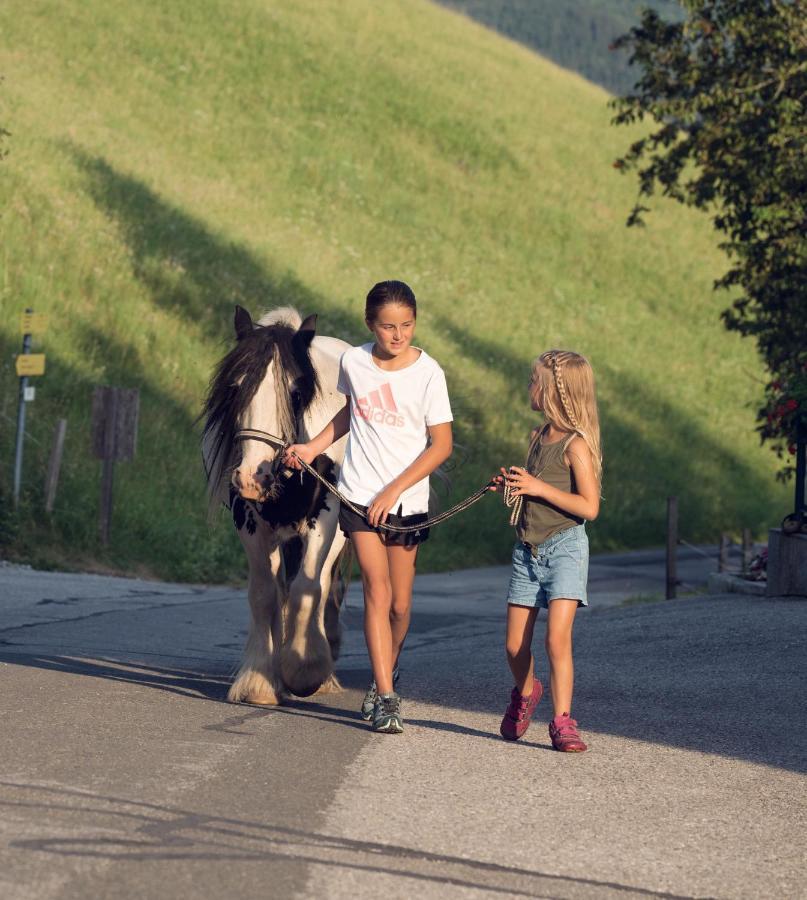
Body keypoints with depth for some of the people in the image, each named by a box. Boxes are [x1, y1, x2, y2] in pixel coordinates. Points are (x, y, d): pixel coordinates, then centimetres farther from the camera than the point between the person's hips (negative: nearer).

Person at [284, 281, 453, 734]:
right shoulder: (354, 362, -2)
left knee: (400, 603, 6)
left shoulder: (428, 373, -10)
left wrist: (394, 490, -12)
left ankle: (385, 676, 33)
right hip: (360, 494, 1)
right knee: (378, 591, -10)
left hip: (407, 501, -1)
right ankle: (386, 697, -11)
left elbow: (442, 445, -8)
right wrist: (313, 447, 7)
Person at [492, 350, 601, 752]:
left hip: (564, 546, -7)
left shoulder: (576, 445, -11)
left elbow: (589, 507, -16)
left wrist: (539, 488, -19)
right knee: (515, 646, 9)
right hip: (528, 549, 7)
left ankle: (562, 722, -16)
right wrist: (511, 486, 6)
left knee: (557, 638, -18)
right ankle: (525, 694, 36)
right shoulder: (538, 437, 13)